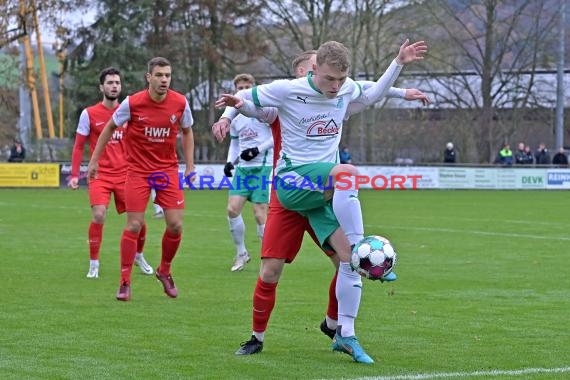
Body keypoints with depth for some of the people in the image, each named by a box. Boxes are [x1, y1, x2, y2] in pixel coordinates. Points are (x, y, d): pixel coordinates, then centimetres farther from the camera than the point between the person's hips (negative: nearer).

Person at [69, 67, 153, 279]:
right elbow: (79, 146, 4)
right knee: (98, 215, -19)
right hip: (100, 174, -3)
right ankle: (93, 264, -4)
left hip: (125, 174, 3)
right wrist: (74, 175, -3)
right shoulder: (89, 114, -1)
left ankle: (138, 256, 28)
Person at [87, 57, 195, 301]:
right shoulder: (132, 103, -12)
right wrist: (94, 160, 4)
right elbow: (110, 128, 3)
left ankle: (164, 271, 22)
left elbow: (187, 132, 11)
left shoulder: (180, 103, -6)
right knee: (134, 226, -6)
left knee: (175, 225, -3)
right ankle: (125, 281, 6)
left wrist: (190, 166, 6)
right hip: (138, 170, -2)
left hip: (168, 169, 2)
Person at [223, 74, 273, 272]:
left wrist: (258, 149, -16)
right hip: (243, 168, 6)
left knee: (260, 214, -9)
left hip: (263, 167, -6)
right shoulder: (235, 116, 14)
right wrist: (230, 161, 7)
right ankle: (241, 253, 11)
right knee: (232, 209, -6)